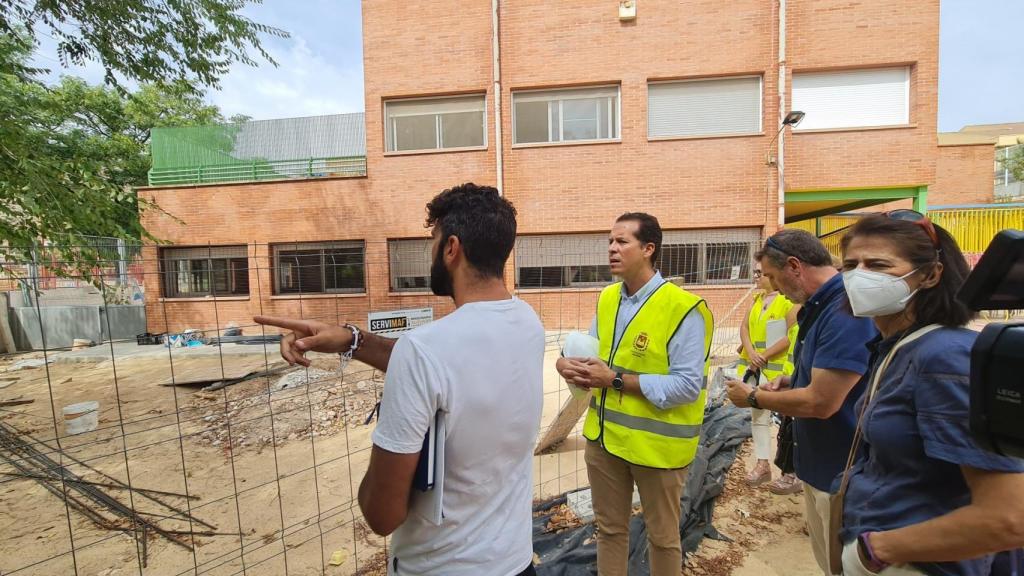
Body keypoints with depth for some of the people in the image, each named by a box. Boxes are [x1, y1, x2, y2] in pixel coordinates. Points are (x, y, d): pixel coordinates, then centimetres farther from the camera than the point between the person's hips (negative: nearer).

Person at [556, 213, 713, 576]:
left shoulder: (682, 308, -20)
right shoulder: (606, 298, 3)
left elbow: (687, 386, -23)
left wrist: (617, 380, -25)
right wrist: (574, 364, -12)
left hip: (656, 442, -5)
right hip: (603, 435, 6)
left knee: (662, 535, 20)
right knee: (609, 528, 23)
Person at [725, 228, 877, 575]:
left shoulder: (848, 309, -27)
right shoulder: (819, 307, 7)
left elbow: (820, 402, -29)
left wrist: (753, 398, -14)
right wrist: (791, 380, 1)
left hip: (844, 473, -9)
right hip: (818, 464, 10)